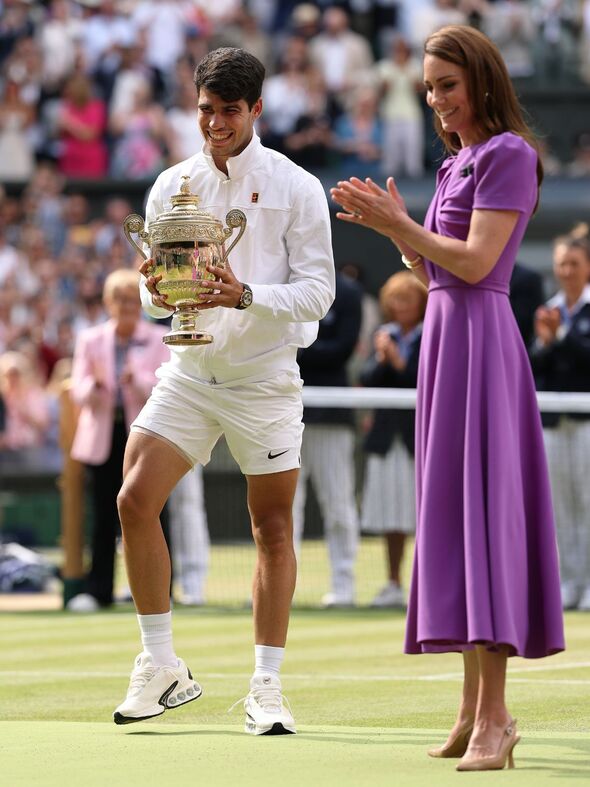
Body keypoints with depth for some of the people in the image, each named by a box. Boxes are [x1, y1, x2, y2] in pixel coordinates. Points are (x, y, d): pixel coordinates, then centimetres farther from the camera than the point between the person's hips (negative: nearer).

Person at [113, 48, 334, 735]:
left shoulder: (296, 188, -4)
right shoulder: (172, 186, 6)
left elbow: (317, 289, -9)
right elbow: (154, 295, 10)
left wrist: (246, 296, -25)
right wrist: (157, 293, -14)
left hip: (265, 376, -3)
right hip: (189, 369, 3)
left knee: (272, 528, 1)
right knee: (135, 501, -12)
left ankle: (266, 688, 10)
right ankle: (161, 670, -1)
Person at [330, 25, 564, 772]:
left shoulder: (508, 155, -9)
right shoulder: (457, 163, 18)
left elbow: (475, 262, -17)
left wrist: (398, 224, -14)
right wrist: (393, 226, 5)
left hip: (479, 340, -9)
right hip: (445, 337, 9)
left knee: (479, 507, -13)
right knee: (454, 513, 7)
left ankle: (494, 712, -16)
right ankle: (474, 707, 9)